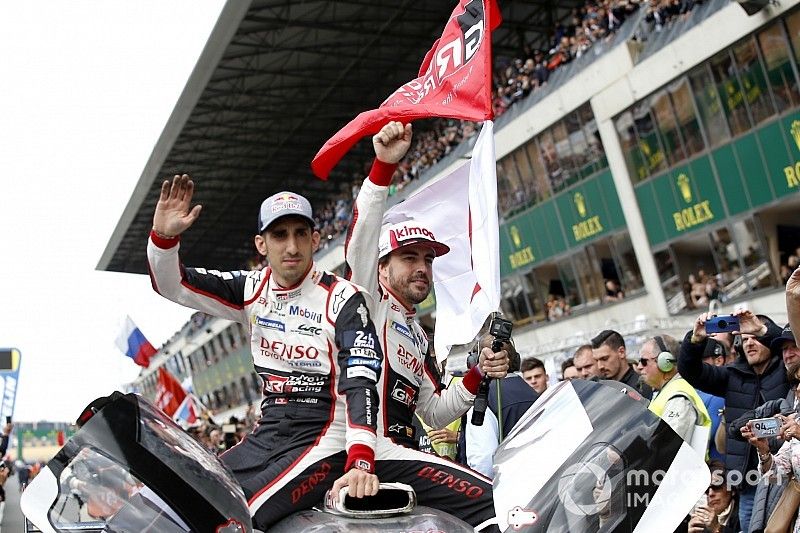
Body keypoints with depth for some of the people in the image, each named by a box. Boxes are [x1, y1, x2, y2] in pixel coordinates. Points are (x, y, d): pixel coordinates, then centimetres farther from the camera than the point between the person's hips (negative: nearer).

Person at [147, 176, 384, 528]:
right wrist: (164, 235, -16)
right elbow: (171, 284, 6)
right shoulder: (252, 289, 6)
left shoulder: (343, 299, -11)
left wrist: (361, 463, -34)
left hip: (323, 440, -6)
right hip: (266, 436, 6)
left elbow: (360, 384, -20)